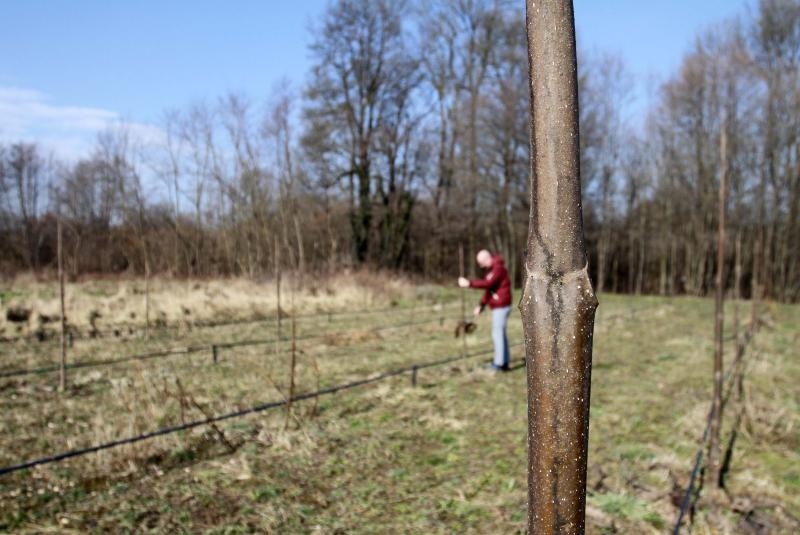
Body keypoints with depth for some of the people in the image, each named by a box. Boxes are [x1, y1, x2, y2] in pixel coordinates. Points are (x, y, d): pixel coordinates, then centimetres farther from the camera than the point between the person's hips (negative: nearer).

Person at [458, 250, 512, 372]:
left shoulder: (498, 268, -16)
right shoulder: (491, 269, 15)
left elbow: (488, 283, -30)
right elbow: (489, 288, 18)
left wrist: (469, 283, -33)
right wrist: (482, 305, 11)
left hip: (501, 306, -10)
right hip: (498, 306, 10)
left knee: (497, 333, -8)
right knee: (500, 333, 13)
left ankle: (500, 363, -4)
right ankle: (504, 362, 18)